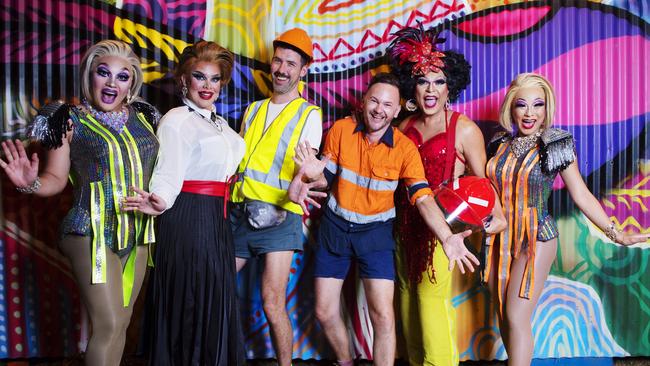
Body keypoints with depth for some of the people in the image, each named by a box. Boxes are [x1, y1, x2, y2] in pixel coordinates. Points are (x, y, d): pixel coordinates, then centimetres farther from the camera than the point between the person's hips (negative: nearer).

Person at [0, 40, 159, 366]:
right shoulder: (71, 121, -3)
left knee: (122, 321, 11)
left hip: (137, 232, 5)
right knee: (107, 325, -8)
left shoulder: (142, 117, 9)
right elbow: (56, 179, -5)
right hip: (93, 233, -5)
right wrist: (30, 183, -23)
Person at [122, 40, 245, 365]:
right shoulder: (176, 121, -10)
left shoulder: (218, 123, 16)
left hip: (217, 221, 9)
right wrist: (159, 203, -42)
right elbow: (168, 176, -20)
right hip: (188, 217, -9)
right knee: (191, 305, -2)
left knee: (217, 304, 14)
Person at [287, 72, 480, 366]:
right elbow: (327, 174, 1)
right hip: (335, 227, 2)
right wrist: (312, 175, -24)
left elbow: (423, 198, -19)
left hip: (375, 232, -2)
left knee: (383, 316, -10)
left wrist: (447, 237, -34)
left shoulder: (405, 148, -14)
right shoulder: (340, 129, -9)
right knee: (325, 312, 9)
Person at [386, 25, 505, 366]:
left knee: (433, 303, -8)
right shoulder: (405, 127, 9)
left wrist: (496, 214, -21)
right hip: (406, 223, 6)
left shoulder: (464, 129, -6)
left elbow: (482, 180, -5)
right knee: (408, 301, 12)